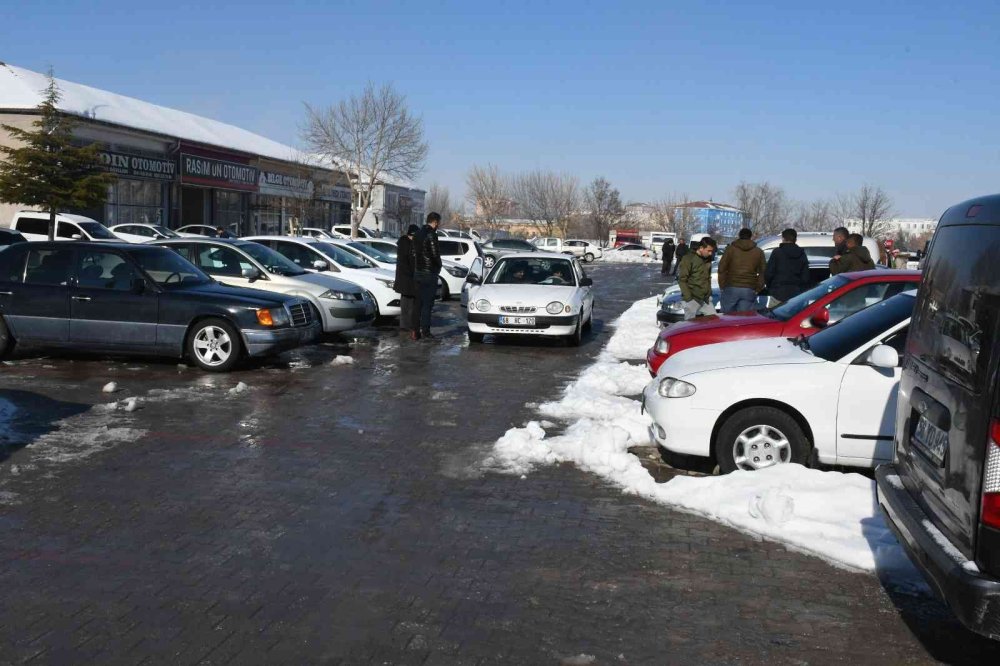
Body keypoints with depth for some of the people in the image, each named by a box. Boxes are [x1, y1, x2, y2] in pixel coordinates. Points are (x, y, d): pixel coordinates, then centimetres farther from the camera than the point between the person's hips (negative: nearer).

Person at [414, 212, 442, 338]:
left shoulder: (419, 234, 12)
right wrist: (439, 267, -3)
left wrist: (416, 267, 17)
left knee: (420, 302, 15)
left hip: (418, 272, 9)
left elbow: (414, 253, 15)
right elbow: (435, 254, -20)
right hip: (429, 273, -8)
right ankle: (425, 331, -4)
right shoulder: (431, 234, -16)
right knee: (427, 303, -4)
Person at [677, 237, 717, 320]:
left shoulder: (707, 260, 12)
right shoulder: (688, 259, -9)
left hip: (705, 299, 7)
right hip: (691, 299, -7)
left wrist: (709, 293, 12)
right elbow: (682, 280, -12)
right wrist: (688, 297, -17)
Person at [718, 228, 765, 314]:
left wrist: (722, 286, 5)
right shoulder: (759, 252, 12)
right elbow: (763, 272, 10)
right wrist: (757, 289, 13)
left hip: (731, 288, -1)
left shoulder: (731, 249, 6)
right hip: (749, 290, 1)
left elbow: (722, 268, 0)